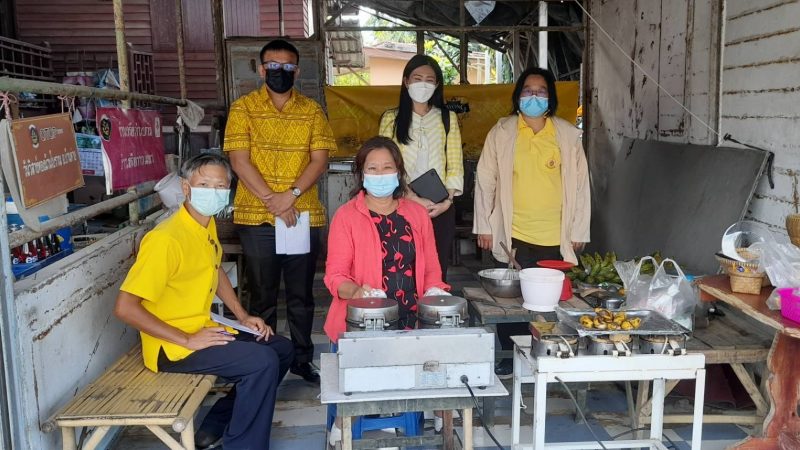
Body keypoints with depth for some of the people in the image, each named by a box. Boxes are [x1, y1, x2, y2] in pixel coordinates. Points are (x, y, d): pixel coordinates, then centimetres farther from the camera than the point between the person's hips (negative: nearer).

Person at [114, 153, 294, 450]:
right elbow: (125, 308, -26)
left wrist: (242, 316, 12)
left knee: (282, 349, 11)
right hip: (171, 347, -9)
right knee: (262, 361, -24)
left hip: (203, 331, 10)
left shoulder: (208, 224, 4)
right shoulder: (166, 239, -24)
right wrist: (186, 340, -24)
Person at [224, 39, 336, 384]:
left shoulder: (311, 110, 8)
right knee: (262, 294, 8)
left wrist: (291, 194, -15)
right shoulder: (243, 108, 3)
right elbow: (239, 160, -5)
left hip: (304, 216, 2)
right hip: (256, 217, -1)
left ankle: (302, 358, 24)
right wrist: (271, 199, -15)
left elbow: (320, 159, 0)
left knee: (301, 294, 11)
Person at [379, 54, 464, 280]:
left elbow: (455, 166, 7)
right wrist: (414, 198, -13)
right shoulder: (391, 118, 7)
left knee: (437, 270, 0)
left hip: (440, 208, 2)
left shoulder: (447, 118, 12)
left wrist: (447, 200, -8)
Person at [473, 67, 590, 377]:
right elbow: (485, 181, 4)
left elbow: (580, 184, 7)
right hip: (512, 236, 0)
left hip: (556, 238, 1)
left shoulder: (568, 135, 4)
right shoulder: (501, 132, 2)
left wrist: (579, 231, 6)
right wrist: (484, 226, 2)